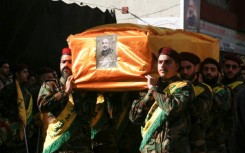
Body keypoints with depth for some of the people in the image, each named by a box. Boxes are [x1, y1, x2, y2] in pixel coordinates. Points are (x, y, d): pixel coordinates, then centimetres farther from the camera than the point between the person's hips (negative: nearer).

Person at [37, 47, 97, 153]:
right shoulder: (49, 85, 8)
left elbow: (86, 114, -9)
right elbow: (42, 106, -10)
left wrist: (75, 91, -10)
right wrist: (65, 91, -11)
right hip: (54, 144, 0)